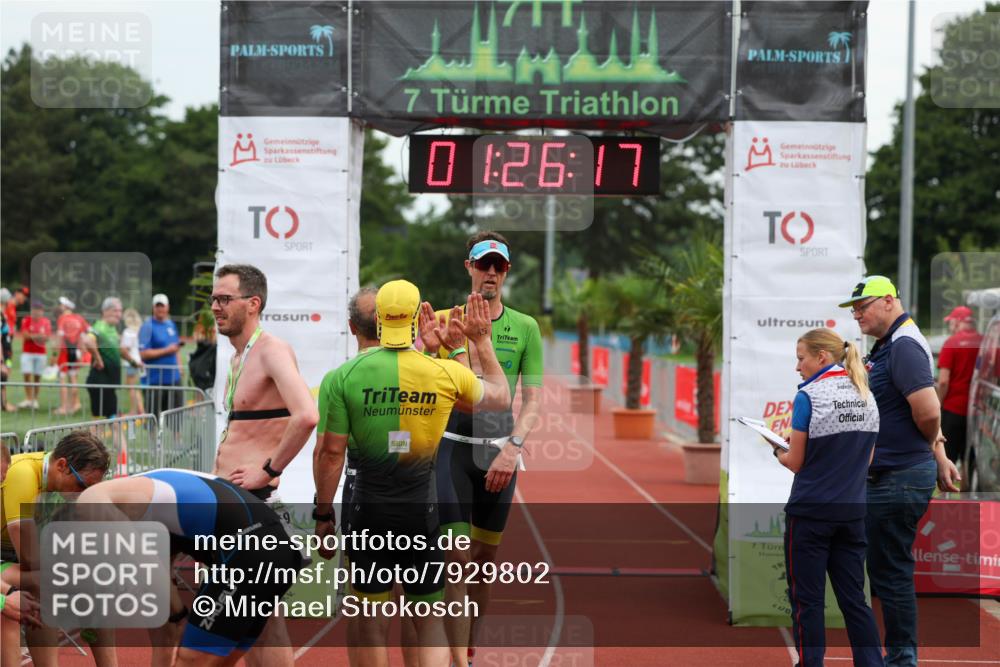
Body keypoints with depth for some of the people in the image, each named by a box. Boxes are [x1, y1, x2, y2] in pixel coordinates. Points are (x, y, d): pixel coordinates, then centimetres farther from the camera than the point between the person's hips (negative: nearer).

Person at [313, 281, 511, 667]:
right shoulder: (446, 374, -5)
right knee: (430, 622, 12)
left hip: (368, 510, -1)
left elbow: (330, 452, -8)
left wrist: (323, 515, 1)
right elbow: (500, 396, 14)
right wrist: (482, 340, 22)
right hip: (422, 512, 1)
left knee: (372, 624, 11)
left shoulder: (342, 377, -9)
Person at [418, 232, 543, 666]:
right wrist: (429, 350, -24)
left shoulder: (525, 328, 2)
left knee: (487, 556, 11)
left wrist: (513, 448, -15)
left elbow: (533, 399, 0)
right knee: (458, 556, -10)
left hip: (500, 451, 2)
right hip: (452, 446, -2)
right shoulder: (445, 320, -1)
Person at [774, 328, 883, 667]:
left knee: (807, 602, 4)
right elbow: (866, 459, 13)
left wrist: (779, 452, 11)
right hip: (852, 512, 6)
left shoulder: (809, 397, -12)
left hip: (811, 512, -6)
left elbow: (796, 463, -8)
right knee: (854, 599, 10)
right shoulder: (867, 398, 6)